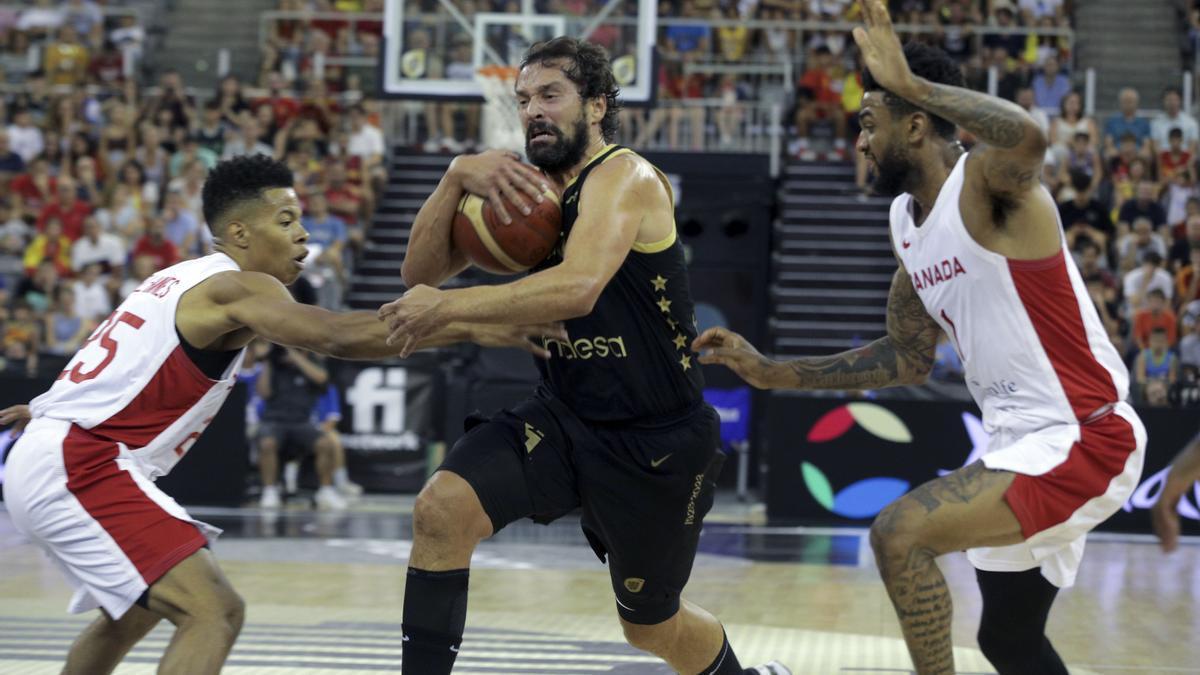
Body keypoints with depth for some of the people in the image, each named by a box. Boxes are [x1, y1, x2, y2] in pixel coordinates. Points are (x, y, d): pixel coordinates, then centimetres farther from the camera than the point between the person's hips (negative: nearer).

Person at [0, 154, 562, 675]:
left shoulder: (186, 280, 16)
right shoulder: (238, 287, -14)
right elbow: (336, 337, -27)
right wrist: (472, 330, -31)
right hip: (80, 466, -11)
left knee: (133, 610, 32)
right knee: (214, 612, -20)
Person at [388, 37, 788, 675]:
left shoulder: (624, 177, -18)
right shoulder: (527, 187, 4)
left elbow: (578, 286, -37)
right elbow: (419, 274, -2)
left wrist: (449, 305, -37)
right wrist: (457, 178, -18)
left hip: (656, 441, -5)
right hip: (563, 417, 5)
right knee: (441, 508, -21)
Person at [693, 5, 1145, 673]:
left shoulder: (986, 185, -17)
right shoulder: (907, 221, 9)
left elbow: (1027, 136, -43)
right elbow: (908, 358, 18)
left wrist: (910, 82, -32)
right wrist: (772, 373, 14)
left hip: (1085, 440, -10)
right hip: (1021, 442, 10)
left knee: (899, 533, -23)